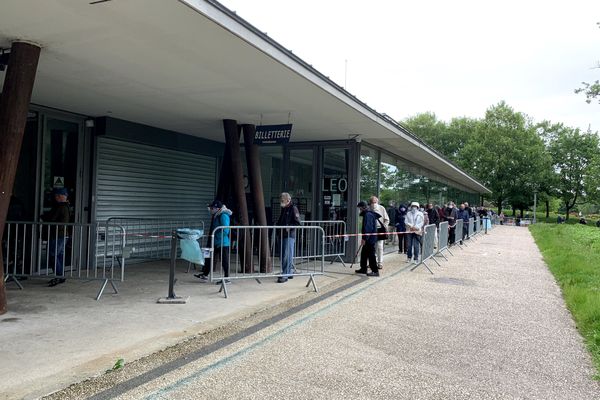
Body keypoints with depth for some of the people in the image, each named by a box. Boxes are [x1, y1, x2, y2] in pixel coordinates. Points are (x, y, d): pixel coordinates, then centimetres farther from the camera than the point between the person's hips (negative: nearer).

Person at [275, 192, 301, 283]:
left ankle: (284, 275, -10)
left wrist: (289, 227, -21)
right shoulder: (284, 209, 18)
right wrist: (278, 225, 11)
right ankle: (290, 272, 25)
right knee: (287, 255, 14)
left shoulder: (293, 208, -8)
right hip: (283, 235, 9)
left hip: (290, 235, -9)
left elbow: (297, 223, -13)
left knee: (286, 255, -10)